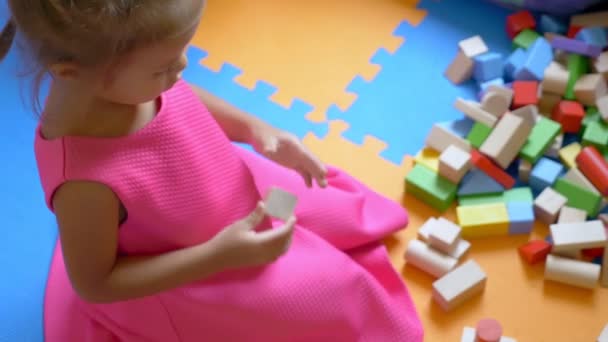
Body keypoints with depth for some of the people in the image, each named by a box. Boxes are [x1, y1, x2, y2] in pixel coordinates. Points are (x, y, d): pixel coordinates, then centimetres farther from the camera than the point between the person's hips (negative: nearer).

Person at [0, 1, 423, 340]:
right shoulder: (85, 182, -44)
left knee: (335, 211, 19)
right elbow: (94, 284, -27)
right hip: (186, 277, -6)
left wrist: (256, 129, -15)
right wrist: (219, 256, -31)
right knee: (333, 292, 6)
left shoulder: (126, 71, -25)